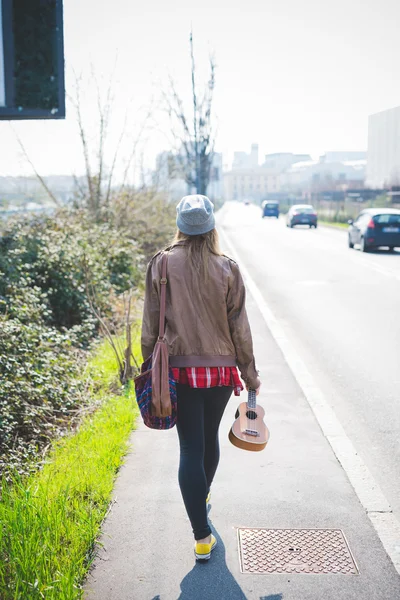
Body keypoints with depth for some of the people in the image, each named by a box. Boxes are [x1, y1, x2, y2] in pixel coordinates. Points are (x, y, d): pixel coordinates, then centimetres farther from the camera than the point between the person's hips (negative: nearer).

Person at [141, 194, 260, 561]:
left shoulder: (161, 265, -6)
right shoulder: (227, 269, -6)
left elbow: (151, 325, -2)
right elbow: (239, 328, -2)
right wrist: (250, 375, 8)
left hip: (180, 370, -1)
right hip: (220, 370, 1)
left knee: (190, 448, 3)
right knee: (210, 438, 22)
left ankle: (202, 537, 2)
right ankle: (202, 497, 47)